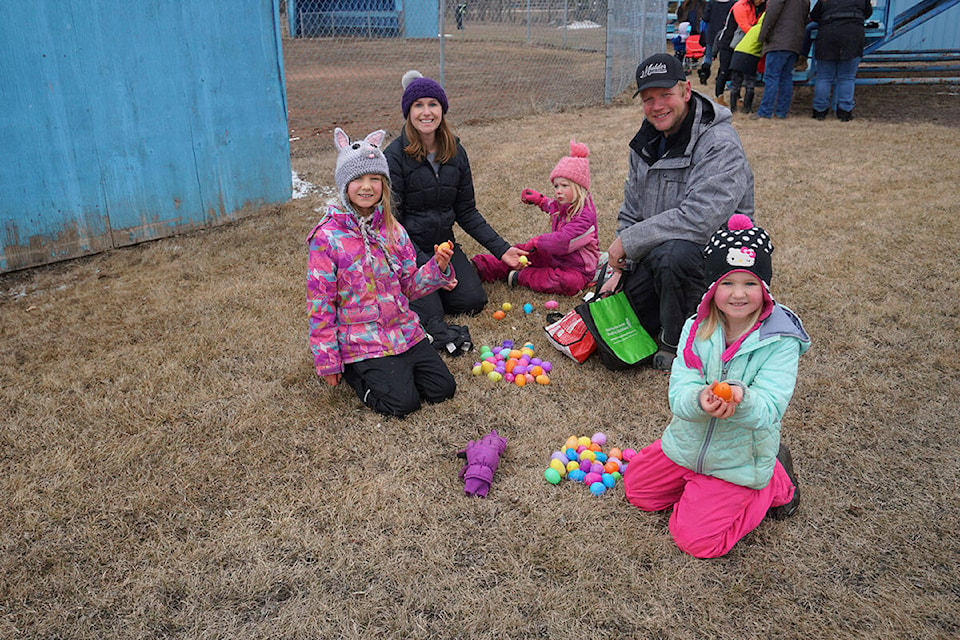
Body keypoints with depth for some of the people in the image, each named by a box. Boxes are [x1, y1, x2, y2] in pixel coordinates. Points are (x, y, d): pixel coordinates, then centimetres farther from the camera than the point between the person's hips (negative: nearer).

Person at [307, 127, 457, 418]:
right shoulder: (328, 237, -12)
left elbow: (409, 286, 10)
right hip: (360, 339, -5)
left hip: (404, 330, 5)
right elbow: (320, 302, -10)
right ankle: (352, 369, 11)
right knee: (402, 402, -15)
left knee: (443, 388, -1)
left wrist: (437, 267, -10)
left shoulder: (393, 230, 4)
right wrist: (327, 361, -9)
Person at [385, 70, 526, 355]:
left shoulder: (455, 152, 0)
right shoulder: (395, 156, -17)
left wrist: (501, 248, -3)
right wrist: (425, 265, -24)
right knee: (429, 315, -18)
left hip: (444, 244, 5)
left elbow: (466, 211, 5)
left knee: (473, 301, -11)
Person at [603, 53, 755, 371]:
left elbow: (698, 219, -33)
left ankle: (677, 344, -13)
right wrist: (619, 267, 2)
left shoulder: (720, 145, -21)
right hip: (655, 254, 7)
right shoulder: (648, 141, 6)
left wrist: (628, 241, -25)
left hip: (713, 254, -7)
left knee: (672, 253, -40)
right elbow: (630, 211, 13)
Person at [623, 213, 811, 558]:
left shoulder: (780, 341, -21)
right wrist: (700, 400, -43)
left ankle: (774, 485, 13)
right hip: (688, 442, 5)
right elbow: (678, 394, -18)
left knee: (695, 539, -4)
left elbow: (768, 410, -28)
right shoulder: (696, 329, -12)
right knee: (637, 489, 16)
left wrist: (740, 399, -51)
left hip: (738, 459, -5)